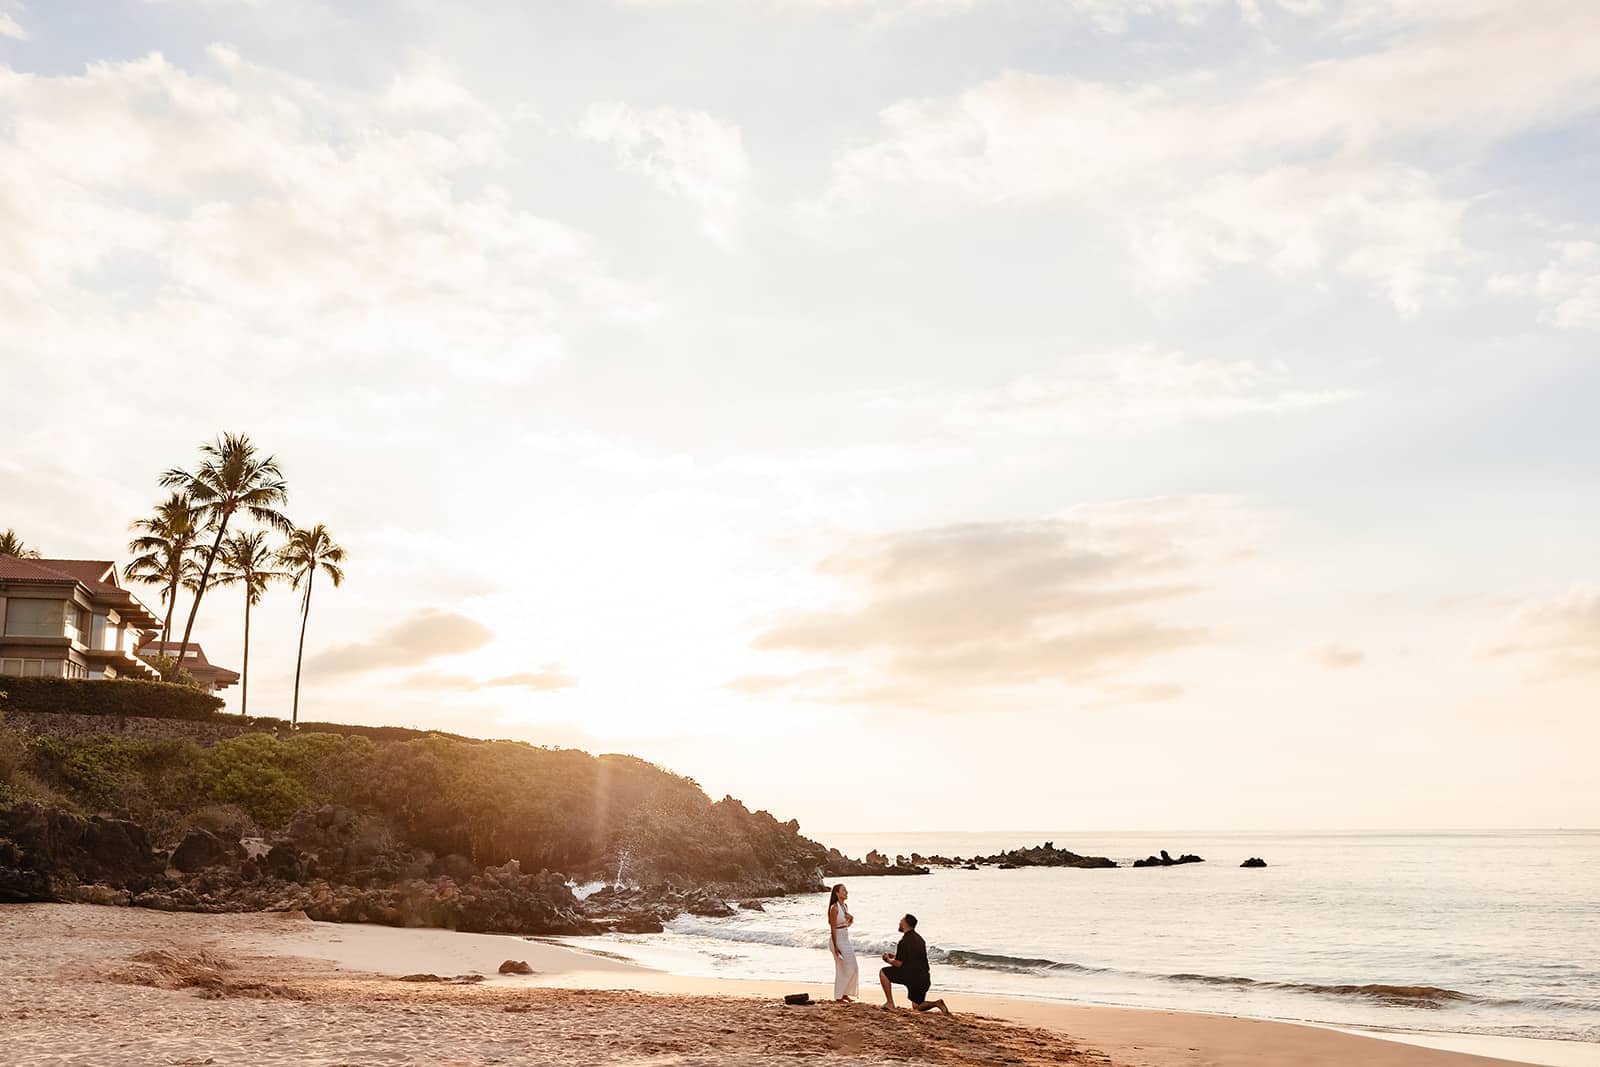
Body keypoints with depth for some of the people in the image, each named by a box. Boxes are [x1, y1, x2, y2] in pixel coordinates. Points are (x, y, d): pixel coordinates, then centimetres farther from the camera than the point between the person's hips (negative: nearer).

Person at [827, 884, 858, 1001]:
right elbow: (833, 928, -17)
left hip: (846, 940, 9)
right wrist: (835, 946, -20)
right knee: (842, 969, -4)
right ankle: (839, 996, 7)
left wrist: (851, 919, -2)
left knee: (853, 967, 10)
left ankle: (844, 993, 21)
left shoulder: (845, 906, 9)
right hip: (837, 940, -9)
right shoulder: (834, 908, -16)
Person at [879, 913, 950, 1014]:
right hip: (924, 978, 8)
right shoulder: (919, 939, 15)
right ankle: (937, 1003, -4)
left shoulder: (904, 941, -13)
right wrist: (894, 956, 32)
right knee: (917, 1006, 21)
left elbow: (898, 964, -13)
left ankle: (890, 1003, -1)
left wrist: (888, 960, 8)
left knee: (883, 972, 5)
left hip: (912, 977, -8)